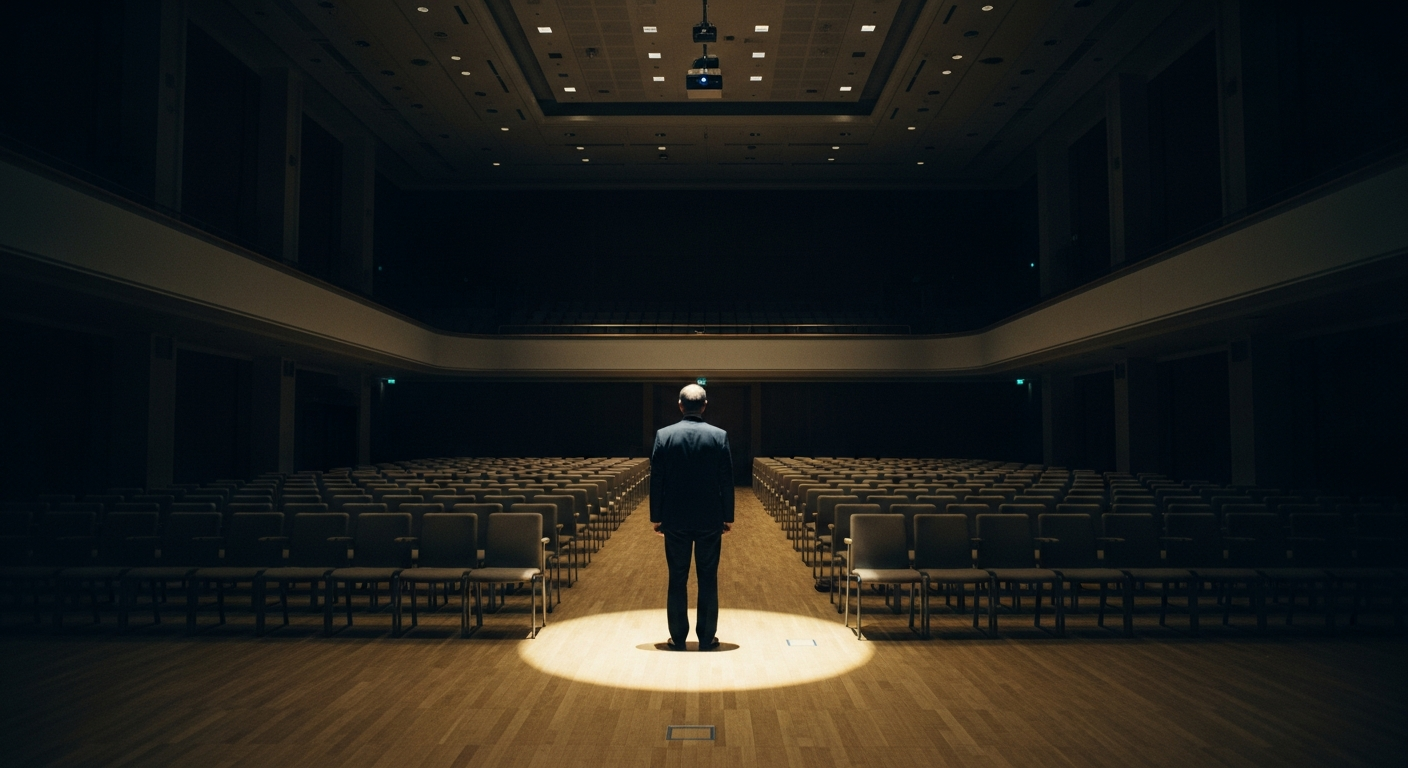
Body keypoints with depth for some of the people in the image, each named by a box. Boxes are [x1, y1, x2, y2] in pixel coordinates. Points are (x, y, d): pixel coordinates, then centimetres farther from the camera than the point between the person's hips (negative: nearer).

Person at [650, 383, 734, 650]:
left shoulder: (664, 435, -5)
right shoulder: (719, 435, -6)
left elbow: (656, 479, -3)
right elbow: (726, 480, -3)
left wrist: (656, 517, 5)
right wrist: (728, 516, 6)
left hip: (675, 519, 0)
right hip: (710, 518, 0)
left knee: (677, 580, 8)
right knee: (708, 579, 8)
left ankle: (678, 638, 13)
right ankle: (706, 638, 13)